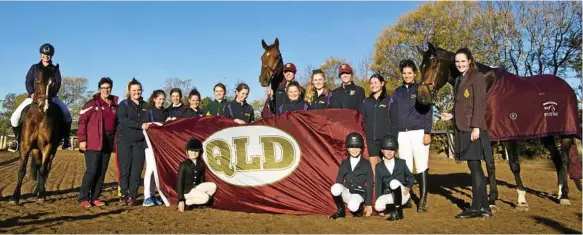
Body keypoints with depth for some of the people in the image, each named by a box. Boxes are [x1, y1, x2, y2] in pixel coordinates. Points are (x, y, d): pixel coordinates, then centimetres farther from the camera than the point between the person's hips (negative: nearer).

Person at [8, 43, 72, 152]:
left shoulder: (55, 69, 6)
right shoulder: (34, 68, 8)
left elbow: (57, 84, -5)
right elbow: (28, 82, 2)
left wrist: (49, 94, -21)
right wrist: (32, 93, -16)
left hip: (51, 97, -1)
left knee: (66, 113, -26)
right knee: (15, 117, -14)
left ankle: (65, 138, -10)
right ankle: (18, 138, 8)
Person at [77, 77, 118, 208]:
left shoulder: (115, 105, 12)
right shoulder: (92, 103, -3)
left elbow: (116, 123, 17)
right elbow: (82, 121, -7)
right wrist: (82, 139, -13)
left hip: (108, 143, 5)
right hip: (93, 142, -5)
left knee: (102, 172, 8)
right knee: (92, 170, -8)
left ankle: (95, 197, 16)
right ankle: (83, 198, 1)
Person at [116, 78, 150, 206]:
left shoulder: (145, 105, 14)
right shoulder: (124, 104, 4)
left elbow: (150, 121, 20)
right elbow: (122, 120, -12)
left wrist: (149, 125, -2)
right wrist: (140, 125, -21)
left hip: (140, 142, 3)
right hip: (125, 141, -3)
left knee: (137, 170, 0)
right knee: (124, 170, -2)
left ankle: (132, 196, 8)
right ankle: (124, 195, 7)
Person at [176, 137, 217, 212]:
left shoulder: (201, 164, 4)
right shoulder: (184, 165, -12)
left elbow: (202, 179, 13)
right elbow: (179, 182, -13)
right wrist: (181, 200, -17)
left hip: (196, 187, 7)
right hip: (186, 189, -7)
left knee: (213, 186, -16)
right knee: (205, 198, -26)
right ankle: (186, 202, -10)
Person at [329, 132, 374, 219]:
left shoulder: (366, 164, 1)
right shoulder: (344, 163, 9)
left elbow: (369, 184, 1)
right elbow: (339, 180, 8)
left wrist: (369, 204, -1)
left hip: (359, 193, -2)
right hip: (346, 192, 3)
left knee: (353, 207, -37)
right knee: (335, 188, -33)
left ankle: (359, 208, 4)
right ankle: (340, 210, -5)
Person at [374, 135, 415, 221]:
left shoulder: (402, 163, 5)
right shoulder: (379, 167, 5)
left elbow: (411, 177, 9)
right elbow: (378, 185, 2)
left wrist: (408, 187, -12)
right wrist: (378, 200, -6)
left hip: (402, 194, -1)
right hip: (388, 195, 1)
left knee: (394, 182, -35)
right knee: (378, 206, -31)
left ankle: (398, 211, -20)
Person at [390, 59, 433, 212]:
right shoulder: (397, 92, 14)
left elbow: (428, 112, 0)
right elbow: (393, 115, 15)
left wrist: (427, 132, -10)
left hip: (418, 132, -3)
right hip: (402, 134, 3)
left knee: (421, 166, -5)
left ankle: (423, 200, -2)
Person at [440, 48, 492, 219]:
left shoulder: (477, 77, -6)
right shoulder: (458, 80, 18)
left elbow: (479, 104, -14)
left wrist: (476, 127, -20)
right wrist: (451, 116, 6)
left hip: (473, 129, -9)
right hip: (462, 129, 9)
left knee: (474, 166, -5)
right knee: (475, 167, 11)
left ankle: (476, 208, 2)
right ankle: (484, 207, 19)